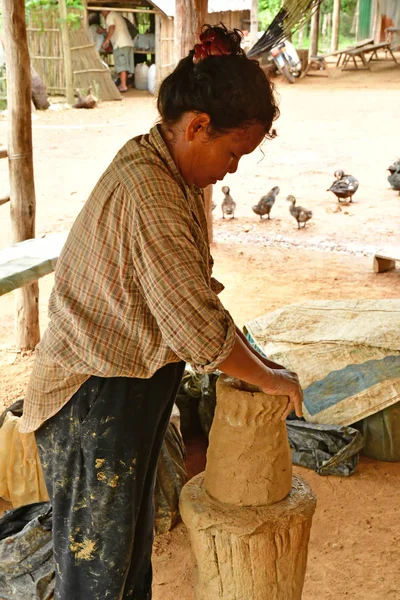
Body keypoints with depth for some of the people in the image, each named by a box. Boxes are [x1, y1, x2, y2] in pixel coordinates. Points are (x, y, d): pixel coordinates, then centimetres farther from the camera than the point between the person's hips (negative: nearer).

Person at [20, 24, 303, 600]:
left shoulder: (169, 175, 3)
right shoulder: (147, 191, -29)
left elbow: (197, 288, 9)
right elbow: (197, 328, -27)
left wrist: (254, 357, 2)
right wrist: (270, 378, -12)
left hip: (134, 390, 9)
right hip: (97, 401, -9)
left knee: (131, 546, 25)